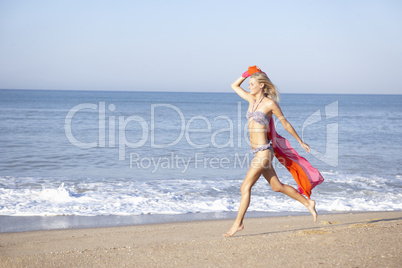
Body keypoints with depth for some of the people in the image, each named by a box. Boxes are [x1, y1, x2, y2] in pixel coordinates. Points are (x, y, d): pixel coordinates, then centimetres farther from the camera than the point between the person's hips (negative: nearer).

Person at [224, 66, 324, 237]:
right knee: (277, 187, 15)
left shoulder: (270, 103, -9)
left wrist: (300, 142, 7)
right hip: (257, 152, 8)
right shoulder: (252, 99, 10)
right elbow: (234, 86, 22)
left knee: (245, 186, -8)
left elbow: (285, 124, -1)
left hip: (264, 151, -8)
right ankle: (308, 203, 28)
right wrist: (247, 74, 10)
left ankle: (238, 223, 0)